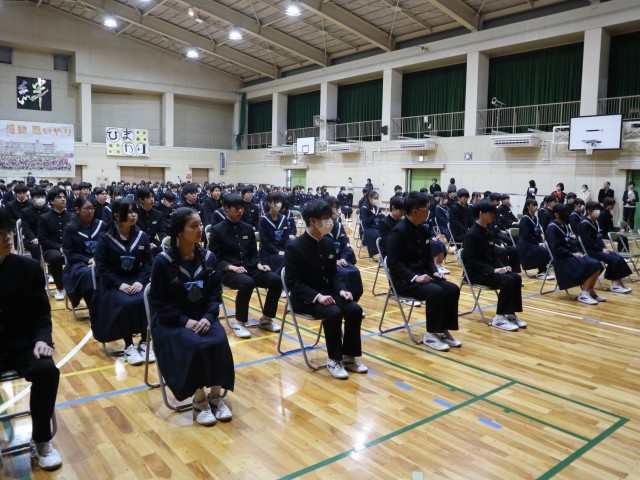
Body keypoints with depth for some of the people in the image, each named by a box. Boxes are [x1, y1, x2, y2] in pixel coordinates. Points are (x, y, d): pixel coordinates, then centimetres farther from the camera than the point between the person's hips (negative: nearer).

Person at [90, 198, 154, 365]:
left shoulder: (141, 236, 5)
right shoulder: (105, 239, -4)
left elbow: (148, 263, 3)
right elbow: (102, 269, -7)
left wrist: (140, 281, -15)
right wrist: (120, 284, -21)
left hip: (136, 281, 3)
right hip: (112, 284, -2)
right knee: (126, 303, -33)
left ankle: (144, 342, -11)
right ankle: (129, 346, -16)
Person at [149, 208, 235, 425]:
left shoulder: (208, 257, 1)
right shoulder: (163, 261, -11)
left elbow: (216, 293, 3)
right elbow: (158, 301, -10)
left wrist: (208, 317, -15)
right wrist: (184, 321, -20)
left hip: (203, 317, 4)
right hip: (171, 321, -3)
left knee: (219, 341, -25)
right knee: (194, 345, -30)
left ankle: (216, 396, -6)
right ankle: (199, 401, -10)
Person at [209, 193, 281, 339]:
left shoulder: (248, 228, 13)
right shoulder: (217, 230, -2)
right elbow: (215, 259, -6)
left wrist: (259, 265, -5)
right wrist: (232, 267, -22)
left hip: (249, 269, 5)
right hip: (228, 272, -5)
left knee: (276, 280, -19)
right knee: (247, 283, -38)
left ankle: (266, 319, 1)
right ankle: (239, 322, -17)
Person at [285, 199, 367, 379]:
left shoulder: (328, 244, 4)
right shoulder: (294, 247, -16)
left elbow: (333, 274, 12)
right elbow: (292, 282, -18)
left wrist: (341, 290, -9)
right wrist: (317, 296, -29)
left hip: (327, 293, 7)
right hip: (304, 298, -7)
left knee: (355, 309, -15)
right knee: (334, 313, -30)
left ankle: (349, 356, 0)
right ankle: (334, 360, -12)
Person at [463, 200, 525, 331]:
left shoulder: (487, 233, 12)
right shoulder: (471, 234, -15)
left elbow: (493, 255, 17)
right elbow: (472, 261, -20)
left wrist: (501, 266, -3)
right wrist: (492, 270, -24)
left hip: (489, 269, 9)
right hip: (476, 272, -9)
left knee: (516, 278, -11)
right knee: (507, 280, -26)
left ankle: (511, 313, -4)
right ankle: (499, 317, -17)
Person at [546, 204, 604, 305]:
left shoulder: (564, 226, 16)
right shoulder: (552, 228, -11)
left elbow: (571, 244, 18)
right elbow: (556, 249, -19)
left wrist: (577, 252, -1)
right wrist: (572, 254, -18)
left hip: (571, 256, 8)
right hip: (562, 259, -8)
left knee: (597, 265, -10)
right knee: (591, 266, -23)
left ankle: (590, 291, 0)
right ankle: (584, 294, -17)